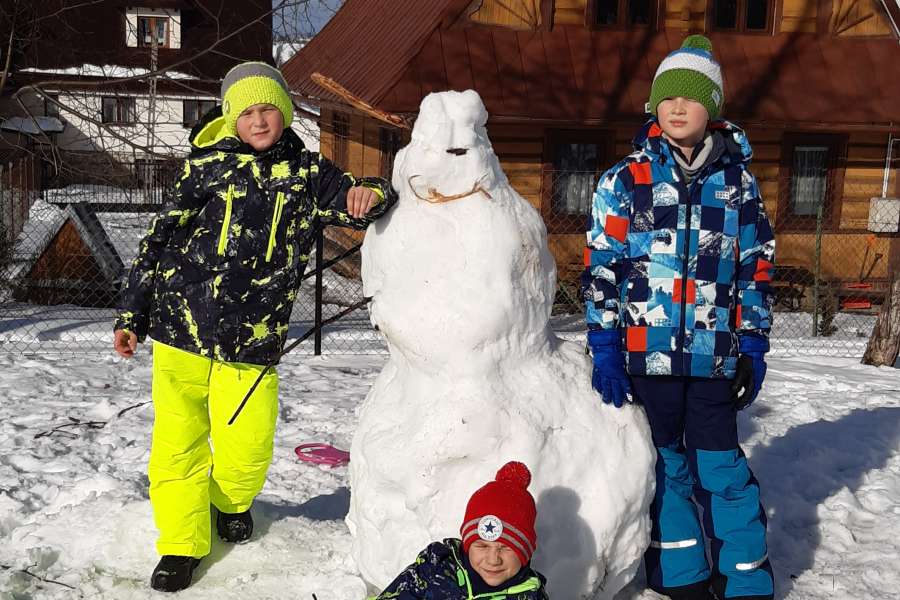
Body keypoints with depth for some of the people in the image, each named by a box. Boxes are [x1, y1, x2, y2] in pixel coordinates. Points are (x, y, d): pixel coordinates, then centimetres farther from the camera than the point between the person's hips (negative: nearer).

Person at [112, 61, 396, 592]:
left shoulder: (307, 173, 6)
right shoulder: (208, 168, 3)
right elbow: (158, 242, 7)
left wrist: (369, 194, -18)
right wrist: (133, 316, 6)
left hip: (251, 346, 0)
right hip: (179, 335, 0)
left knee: (247, 453, -2)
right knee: (177, 446, 5)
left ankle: (232, 503, 34)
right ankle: (182, 544, 27)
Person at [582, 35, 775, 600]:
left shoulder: (738, 182, 6)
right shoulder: (626, 179, 0)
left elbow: (757, 269, 10)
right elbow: (601, 268, -1)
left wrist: (753, 347, 5)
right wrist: (605, 348, -6)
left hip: (715, 357, 1)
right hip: (647, 353, 0)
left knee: (722, 468, 6)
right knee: (664, 467, 11)